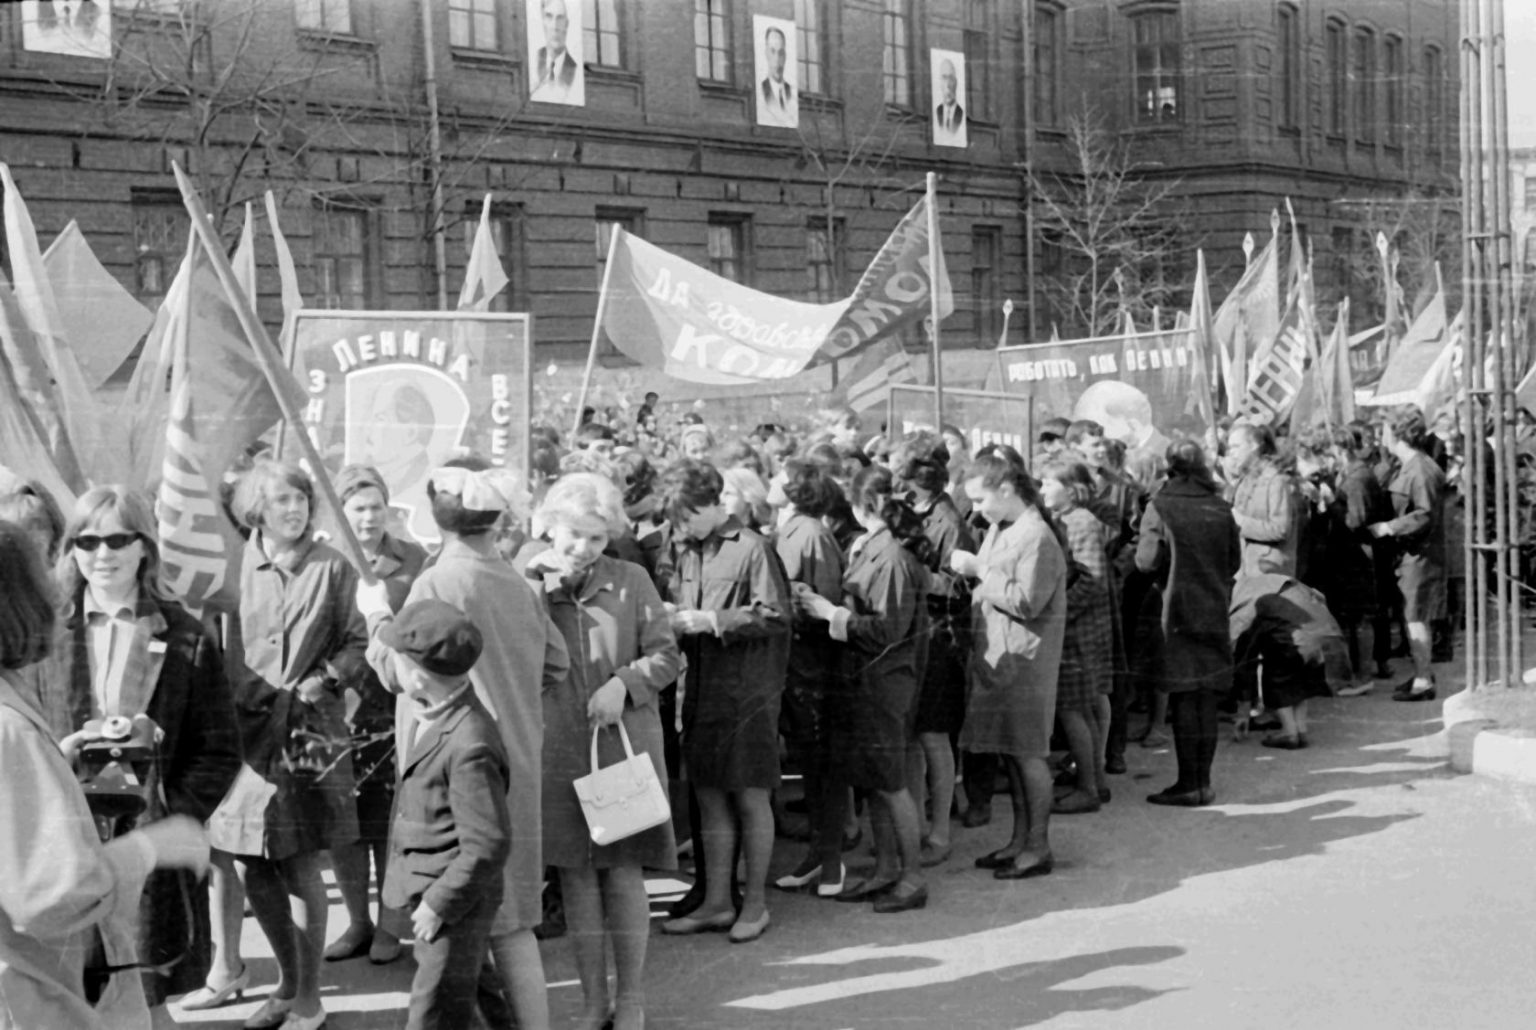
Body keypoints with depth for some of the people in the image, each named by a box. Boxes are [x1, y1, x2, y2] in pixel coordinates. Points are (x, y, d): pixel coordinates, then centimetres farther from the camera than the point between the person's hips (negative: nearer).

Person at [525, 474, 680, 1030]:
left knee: (624, 872, -1)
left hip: (625, 744, -1)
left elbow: (667, 655, 3)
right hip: (558, 750, 1)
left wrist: (624, 682, -14)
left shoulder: (631, 580, 2)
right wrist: (541, 584, -13)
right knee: (576, 874, 6)